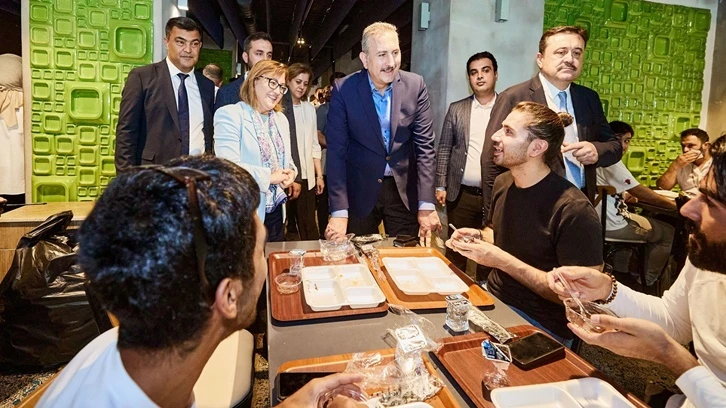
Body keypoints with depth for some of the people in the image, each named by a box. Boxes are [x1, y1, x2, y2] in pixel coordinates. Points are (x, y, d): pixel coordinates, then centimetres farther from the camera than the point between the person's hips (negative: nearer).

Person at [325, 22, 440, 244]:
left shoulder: (415, 85, -5)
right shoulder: (344, 90, -10)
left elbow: (425, 145, -5)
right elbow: (337, 151, -11)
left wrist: (426, 205, -11)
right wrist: (339, 212, -16)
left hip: (404, 189, 2)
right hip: (360, 191, -1)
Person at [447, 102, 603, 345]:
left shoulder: (574, 210, -22)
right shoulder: (502, 183, 2)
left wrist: (502, 260, -25)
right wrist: (479, 238, -3)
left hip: (539, 325, -7)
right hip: (493, 297, 7)